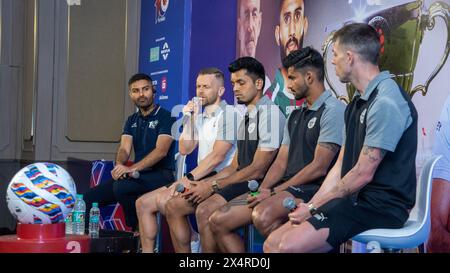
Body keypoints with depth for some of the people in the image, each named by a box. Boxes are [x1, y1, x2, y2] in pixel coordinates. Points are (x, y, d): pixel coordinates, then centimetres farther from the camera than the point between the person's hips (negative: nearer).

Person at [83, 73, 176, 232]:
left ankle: (139, 231, -15)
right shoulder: (132, 120, 17)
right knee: (89, 198, -7)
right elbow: (124, 149, 4)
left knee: (121, 187, -34)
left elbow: (161, 150, -18)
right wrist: (119, 165, -21)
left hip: (161, 175, -6)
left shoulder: (165, 117, -4)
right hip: (138, 175, 7)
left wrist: (131, 168, -29)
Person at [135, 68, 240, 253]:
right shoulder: (200, 116, 19)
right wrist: (189, 120, 3)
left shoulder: (228, 114, -7)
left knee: (168, 203, -28)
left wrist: (189, 178, -20)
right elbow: (185, 149, 12)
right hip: (201, 178, 9)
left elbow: (217, 155, -17)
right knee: (143, 203, 0)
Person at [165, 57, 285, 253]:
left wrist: (213, 186, -12)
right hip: (241, 183, 10)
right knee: (174, 206, 2)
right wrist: (202, 184, 5)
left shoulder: (269, 113, -11)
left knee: (205, 210, -32)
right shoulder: (246, 116, 18)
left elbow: (258, 170, -16)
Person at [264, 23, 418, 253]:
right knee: (272, 243, -2)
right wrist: (310, 206, 3)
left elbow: (362, 174, -18)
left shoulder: (385, 102, -17)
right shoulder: (358, 102, 16)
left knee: (288, 246, -24)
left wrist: (314, 207, -7)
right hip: (355, 199, 9)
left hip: (381, 205, -9)